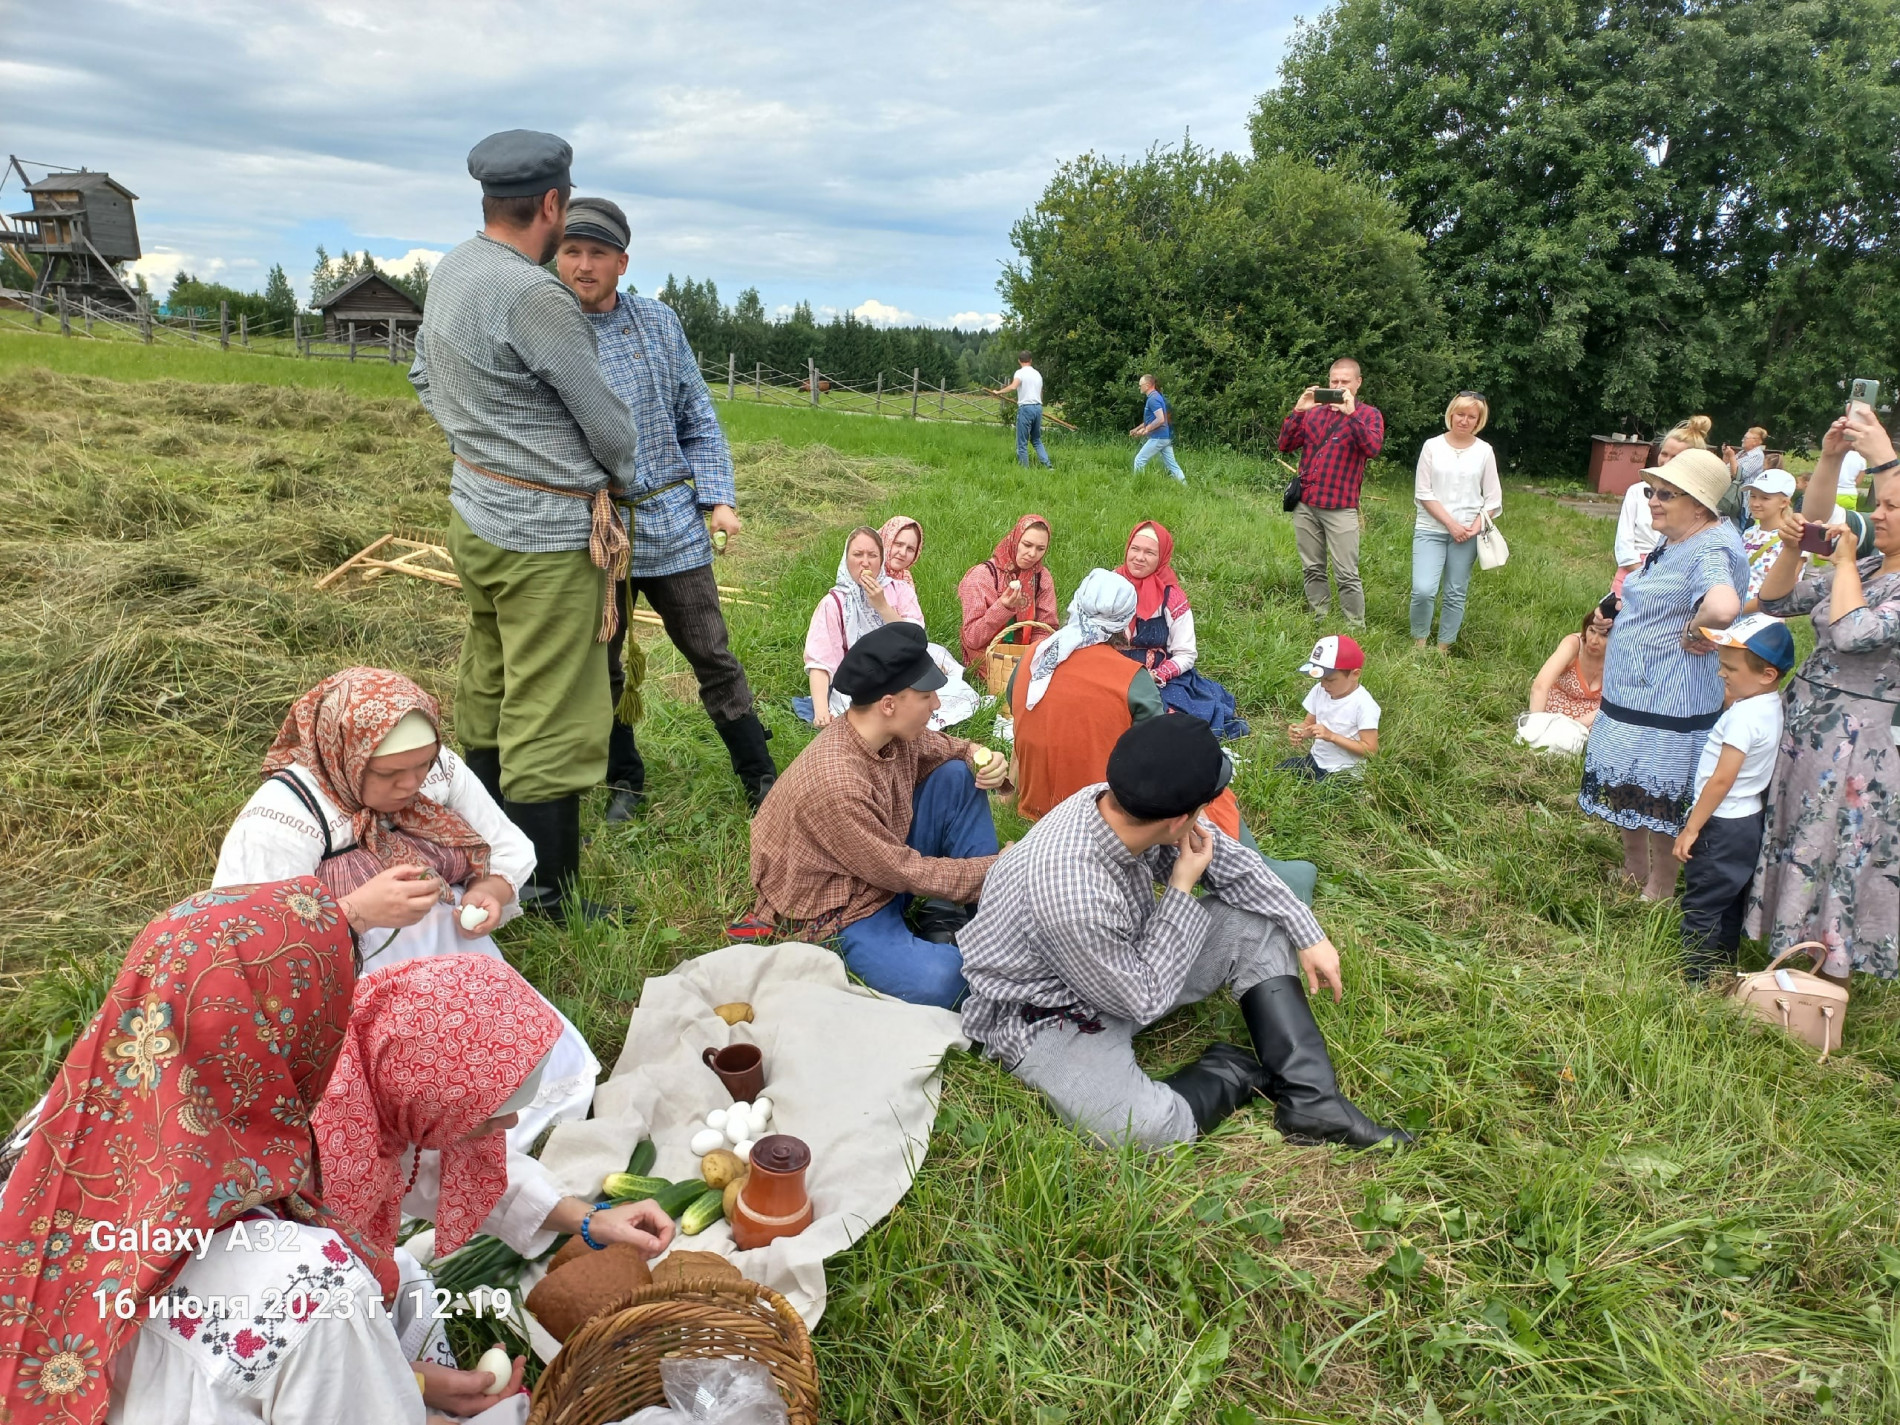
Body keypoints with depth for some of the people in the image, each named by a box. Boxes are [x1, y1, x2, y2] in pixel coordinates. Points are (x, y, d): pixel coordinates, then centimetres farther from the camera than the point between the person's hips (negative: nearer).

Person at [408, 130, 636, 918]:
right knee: (551, 718, -1)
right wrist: (625, 478, 6)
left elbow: (424, 377, 21)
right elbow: (605, 418, -13)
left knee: (488, 689, 20)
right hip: (546, 534, -9)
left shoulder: (450, 270, 6)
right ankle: (546, 895, 8)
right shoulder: (535, 297, -22)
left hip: (474, 512, 10)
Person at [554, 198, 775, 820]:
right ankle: (624, 780, 33)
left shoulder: (658, 322, 3)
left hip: (671, 522, 1)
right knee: (602, 668, 13)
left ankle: (760, 780, 18)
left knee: (713, 657, 6)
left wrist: (719, 499, -4)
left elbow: (698, 420, 6)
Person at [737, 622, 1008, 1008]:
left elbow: (942, 748, 13)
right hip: (839, 914, -8)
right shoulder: (835, 784, -34)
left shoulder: (892, 731, -11)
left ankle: (946, 915, 2)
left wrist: (977, 757, -10)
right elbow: (903, 872, -23)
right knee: (940, 982, -32)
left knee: (959, 776, -1)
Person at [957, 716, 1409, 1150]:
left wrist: (1310, 936, 4)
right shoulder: (1072, 895, -39)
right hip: (1047, 1014, -8)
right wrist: (1181, 890, -19)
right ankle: (1235, 1074, 0)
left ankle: (1312, 1101, -3)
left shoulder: (1118, 804, -18)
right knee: (1152, 1128, -31)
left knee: (1257, 925, 1)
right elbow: (1144, 1002, -22)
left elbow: (1231, 861, 1)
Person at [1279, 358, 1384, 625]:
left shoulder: (1368, 415, 4)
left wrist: (1351, 414, -21)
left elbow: (1373, 448, -15)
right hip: (1305, 505, 4)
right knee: (1313, 570, 9)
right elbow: (1286, 445, 6)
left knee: (1347, 576, -5)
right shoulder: (1313, 411, 13)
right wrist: (1298, 411, -6)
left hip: (1340, 508, -4)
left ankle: (1356, 630, 2)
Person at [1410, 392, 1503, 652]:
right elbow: (1423, 493, -5)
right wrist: (1450, 523, -12)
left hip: (1467, 533, 2)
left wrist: (1476, 526, -10)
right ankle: (1419, 642, 8)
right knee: (1423, 590, -14)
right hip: (1431, 529, -1)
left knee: (1456, 594, 5)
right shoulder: (1432, 446, -1)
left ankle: (1443, 648, 17)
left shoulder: (1484, 451, 3)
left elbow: (1492, 498, 5)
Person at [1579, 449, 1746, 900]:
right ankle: (1633, 868, 38)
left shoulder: (1711, 551, -24)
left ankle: (1660, 886, 22)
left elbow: (1723, 608, -45)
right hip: (1633, 689, 10)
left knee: (1656, 791, 4)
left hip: (1669, 701, -10)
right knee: (1628, 782, 20)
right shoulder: (1675, 541, 7)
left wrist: (1694, 630, -28)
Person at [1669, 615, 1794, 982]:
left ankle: (1697, 980, 8)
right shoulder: (1771, 707, 4)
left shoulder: (1744, 716, -24)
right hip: (1748, 820, 10)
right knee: (1729, 904, 19)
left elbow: (1722, 780, -24)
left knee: (1701, 906, 1)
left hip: (1723, 827, -10)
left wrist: (1691, 828, -18)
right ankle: (1722, 975, 31)